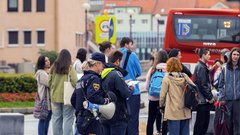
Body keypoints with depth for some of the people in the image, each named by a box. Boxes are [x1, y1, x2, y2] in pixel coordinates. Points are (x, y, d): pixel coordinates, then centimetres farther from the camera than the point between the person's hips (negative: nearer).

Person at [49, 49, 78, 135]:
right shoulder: (70, 68, -11)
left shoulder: (53, 68, 1)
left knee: (56, 118, 11)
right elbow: (75, 82, -17)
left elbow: (49, 82, 6)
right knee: (67, 118, -1)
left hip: (55, 97, 4)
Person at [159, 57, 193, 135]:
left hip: (173, 112, -4)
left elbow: (163, 94, -6)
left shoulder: (167, 78, -7)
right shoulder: (184, 77, 2)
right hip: (185, 111, 4)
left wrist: (161, 105, 10)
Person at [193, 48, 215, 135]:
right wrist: (210, 97, -14)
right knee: (200, 122, -4)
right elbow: (202, 85, -20)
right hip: (202, 100, -10)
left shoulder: (203, 67, 16)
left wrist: (210, 96, 12)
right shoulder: (201, 67, -15)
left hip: (205, 100, 10)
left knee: (205, 121, 13)